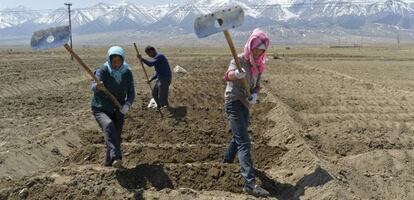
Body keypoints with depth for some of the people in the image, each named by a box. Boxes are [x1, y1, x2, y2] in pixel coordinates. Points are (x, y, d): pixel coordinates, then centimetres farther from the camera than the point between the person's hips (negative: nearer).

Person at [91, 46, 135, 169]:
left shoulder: (127, 73, -7)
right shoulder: (102, 71, -17)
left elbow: (131, 92, -2)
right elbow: (93, 86, -32)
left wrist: (127, 104, -21)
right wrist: (97, 86, -57)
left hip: (118, 111, 4)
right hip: (101, 109, -4)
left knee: (116, 138, 11)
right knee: (109, 125, -33)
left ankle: (109, 162, 34)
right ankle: (116, 158, -43)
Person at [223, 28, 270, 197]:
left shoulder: (258, 66, 8)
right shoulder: (240, 60, -13)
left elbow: (256, 86, 12)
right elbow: (228, 75, -30)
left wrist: (255, 95, -12)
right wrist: (236, 74, -55)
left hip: (245, 104, 8)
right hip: (233, 102, -8)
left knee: (238, 136, 24)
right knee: (244, 142, -16)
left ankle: (227, 160, 49)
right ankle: (250, 183, -20)